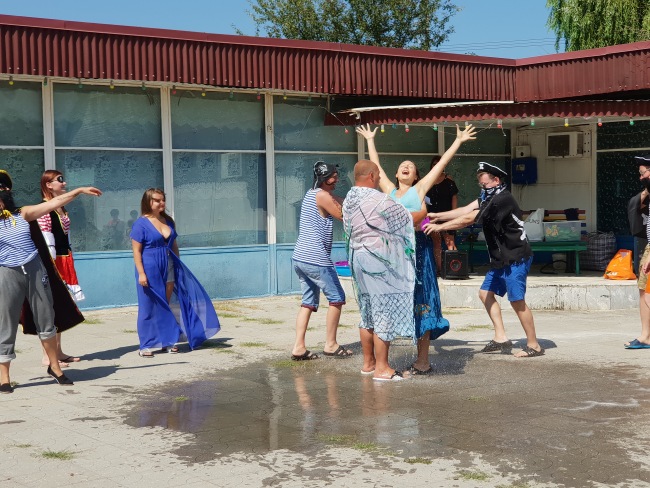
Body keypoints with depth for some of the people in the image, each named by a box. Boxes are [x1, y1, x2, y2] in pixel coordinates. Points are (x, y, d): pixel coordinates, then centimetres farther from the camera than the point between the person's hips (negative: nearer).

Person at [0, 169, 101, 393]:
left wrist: (79, 190, 5)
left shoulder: (22, 214, 5)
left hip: (35, 269, 3)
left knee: (46, 320, 13)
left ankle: (54, 366, 28)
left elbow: (53, 203, 6)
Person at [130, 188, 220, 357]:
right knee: (148, 307, 0)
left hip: (168, 268, 6)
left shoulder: (168, 221, 10)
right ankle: (145, 346, 7)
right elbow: (136, 250, -11)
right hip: (150, 269, -6)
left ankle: (166, 342, 20)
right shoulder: (141, 224, -9)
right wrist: (141, 273, -17)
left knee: (165, 306, 11)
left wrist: (178, 266, 15)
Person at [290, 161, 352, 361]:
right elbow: (344, 215, -7)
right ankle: (330, 345, 9)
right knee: (337, 298, 4)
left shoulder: (312, 193, 18)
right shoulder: (322, 195, -11)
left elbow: (341, 202, 17)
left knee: (309, 301, 11)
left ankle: (299, 347, 5)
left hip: (300, 257, 9)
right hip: (315, 258, -9)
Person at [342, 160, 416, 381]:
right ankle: (382, 368, -1)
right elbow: (407, 219, -5)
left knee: (368, 313, 15)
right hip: (378, 260, -9)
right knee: (385, 313, -3)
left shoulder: (349, 200, 10)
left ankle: (368, 362, 22)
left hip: (357, 258, 9)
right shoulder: (378, 200, -15)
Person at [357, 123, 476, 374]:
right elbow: (376, 166, 27)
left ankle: (423, 361, -2)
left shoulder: (419, 189, 8)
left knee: (419, 302, -4)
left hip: (416, 247, -4)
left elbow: (441, 164, 8)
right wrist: (370, 140, 36)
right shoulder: (389, 190, 17)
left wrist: (458, 141, 9)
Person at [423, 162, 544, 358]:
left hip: (516, 258, -10)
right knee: (485, 293, 10)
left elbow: (468, 219, -22)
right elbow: (465, 210, 6)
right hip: (501, 259, 10)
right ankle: (501, 338, 15)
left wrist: (439, 226, -18)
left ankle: (533, 345, 3)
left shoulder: (502, 199, -21)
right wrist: (437, 216, -3)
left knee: (517, 300, -8)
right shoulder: (488, 197, 11)